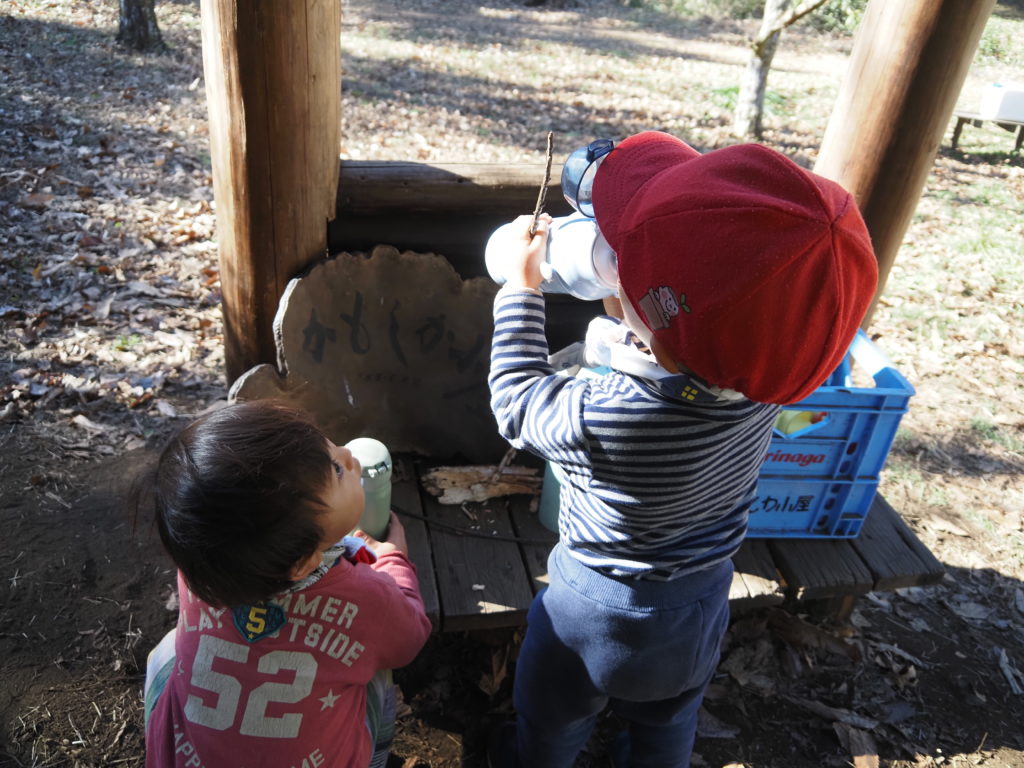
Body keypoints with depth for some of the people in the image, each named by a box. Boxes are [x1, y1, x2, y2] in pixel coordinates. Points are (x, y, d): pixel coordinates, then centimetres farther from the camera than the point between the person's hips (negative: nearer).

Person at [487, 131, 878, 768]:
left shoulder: (601, 419, -42)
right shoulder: (767, 379, -25)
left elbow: (518, 400, -19)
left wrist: (522, 289, -9)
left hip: (598, 611, -4)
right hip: (703, 606, 5)